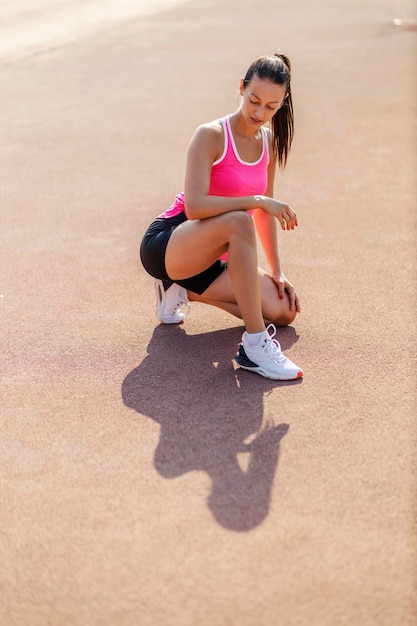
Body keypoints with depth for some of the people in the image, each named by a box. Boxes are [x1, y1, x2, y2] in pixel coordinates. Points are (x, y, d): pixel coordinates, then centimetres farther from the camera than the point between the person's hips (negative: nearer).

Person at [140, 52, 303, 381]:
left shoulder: (269, 142, 5)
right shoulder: (211, 136, -15)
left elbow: (264, 211, 13)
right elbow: (195, 206, -28)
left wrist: (277, 272, 8)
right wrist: (257, 200, -32)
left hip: (210, 258, 7)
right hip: (164, 246, -7)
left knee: (284, 311, -7)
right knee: (239, 221, -37)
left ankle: (184, 290, 9)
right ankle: (254, 345, -34)